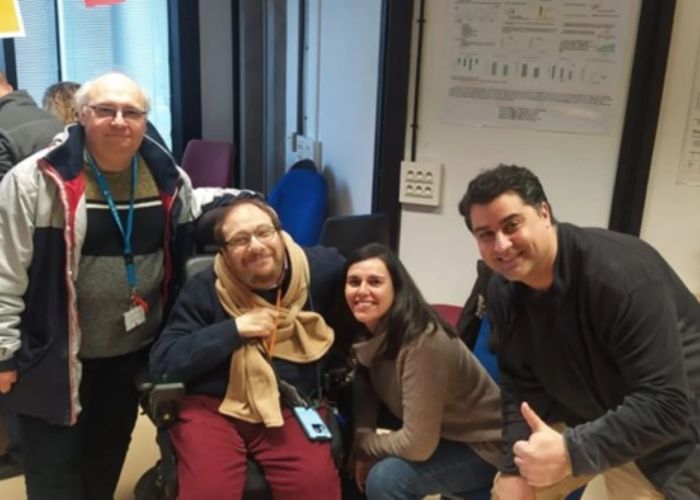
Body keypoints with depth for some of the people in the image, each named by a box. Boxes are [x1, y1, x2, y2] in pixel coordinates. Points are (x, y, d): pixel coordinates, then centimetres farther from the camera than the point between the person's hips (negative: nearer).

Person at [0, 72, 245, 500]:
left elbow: (194, 240, 16)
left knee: (109, 457, 24)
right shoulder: (37, 180, -16)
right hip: (55, 356, -4)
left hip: (134, 350, 4)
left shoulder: (167, 179, -2)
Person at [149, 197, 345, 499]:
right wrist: (234, 329, -15)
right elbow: (163, 363, -8)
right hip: (212, 406, -1)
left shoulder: (320, 269, -1)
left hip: (290, 407, 1)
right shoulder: (203, 290, -3)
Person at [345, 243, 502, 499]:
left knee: (385, 478, -25)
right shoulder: (372, 335, -7)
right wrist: (359, 452, -16)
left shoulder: (423, 340, -30)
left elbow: (418, 444, -28)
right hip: (440, 436, 7)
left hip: (480, 447, -7)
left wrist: (362, 445, -13)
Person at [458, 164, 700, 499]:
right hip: (582, 413, 6)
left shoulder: (619, 273, -32)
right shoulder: (503, 291, -11)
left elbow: (666, 404, -34)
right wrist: (515, 468, -16)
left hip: (664, 431, -5)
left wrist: (571, 452, -41)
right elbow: (521, 384, -5)